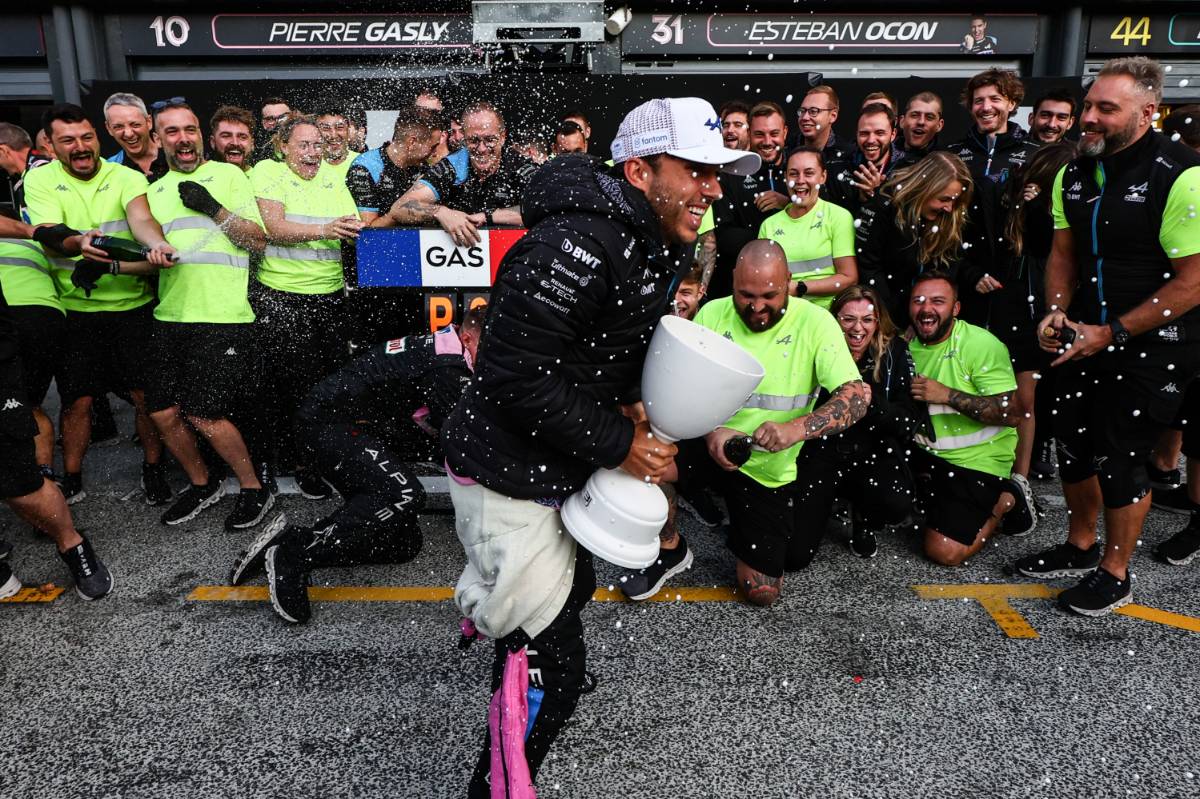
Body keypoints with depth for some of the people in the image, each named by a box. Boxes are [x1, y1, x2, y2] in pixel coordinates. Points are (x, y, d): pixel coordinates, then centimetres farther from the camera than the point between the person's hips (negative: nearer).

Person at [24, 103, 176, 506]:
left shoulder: (128, 177, -1)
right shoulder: (40, 179, 1)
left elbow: (141, 219, -21)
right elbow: (47, 235, -13)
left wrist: (159, 245, -44)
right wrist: (77, 243, -37)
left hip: (134, 305, 0)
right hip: (77, 309, 1)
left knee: (146, 394, 2)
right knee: (77, 400, 6)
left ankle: (153, 469, 22)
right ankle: (71, 480, 23)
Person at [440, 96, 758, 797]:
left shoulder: (657, 247, 4)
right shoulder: (578, 245, -28)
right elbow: (517, 375, -29)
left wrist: (630, 410, -3)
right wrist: (618, 443, -23)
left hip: (560, 469, 10)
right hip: (509, 475, -10)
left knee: (574, 587, 34)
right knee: (552, 671, -4)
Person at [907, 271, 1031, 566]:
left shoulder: (982, 344, -16)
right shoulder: (908, 344, 3)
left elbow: (1012, 413, -23)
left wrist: (947, 395, -27)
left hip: (978, 460, -6)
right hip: (923, 453, 6)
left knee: (945, 552, -14)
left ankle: (1004, 502, 10)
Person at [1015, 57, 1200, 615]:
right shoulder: (1073, 174, 4)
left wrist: (1112, 333, -18)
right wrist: (1057, 311, -4)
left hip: (1153, 345, -7)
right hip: (1087, 335, 7)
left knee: (1121, 457, 0)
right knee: (1074, 444, 15)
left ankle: (1115, 575, 20)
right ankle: (1080, 547, 37)